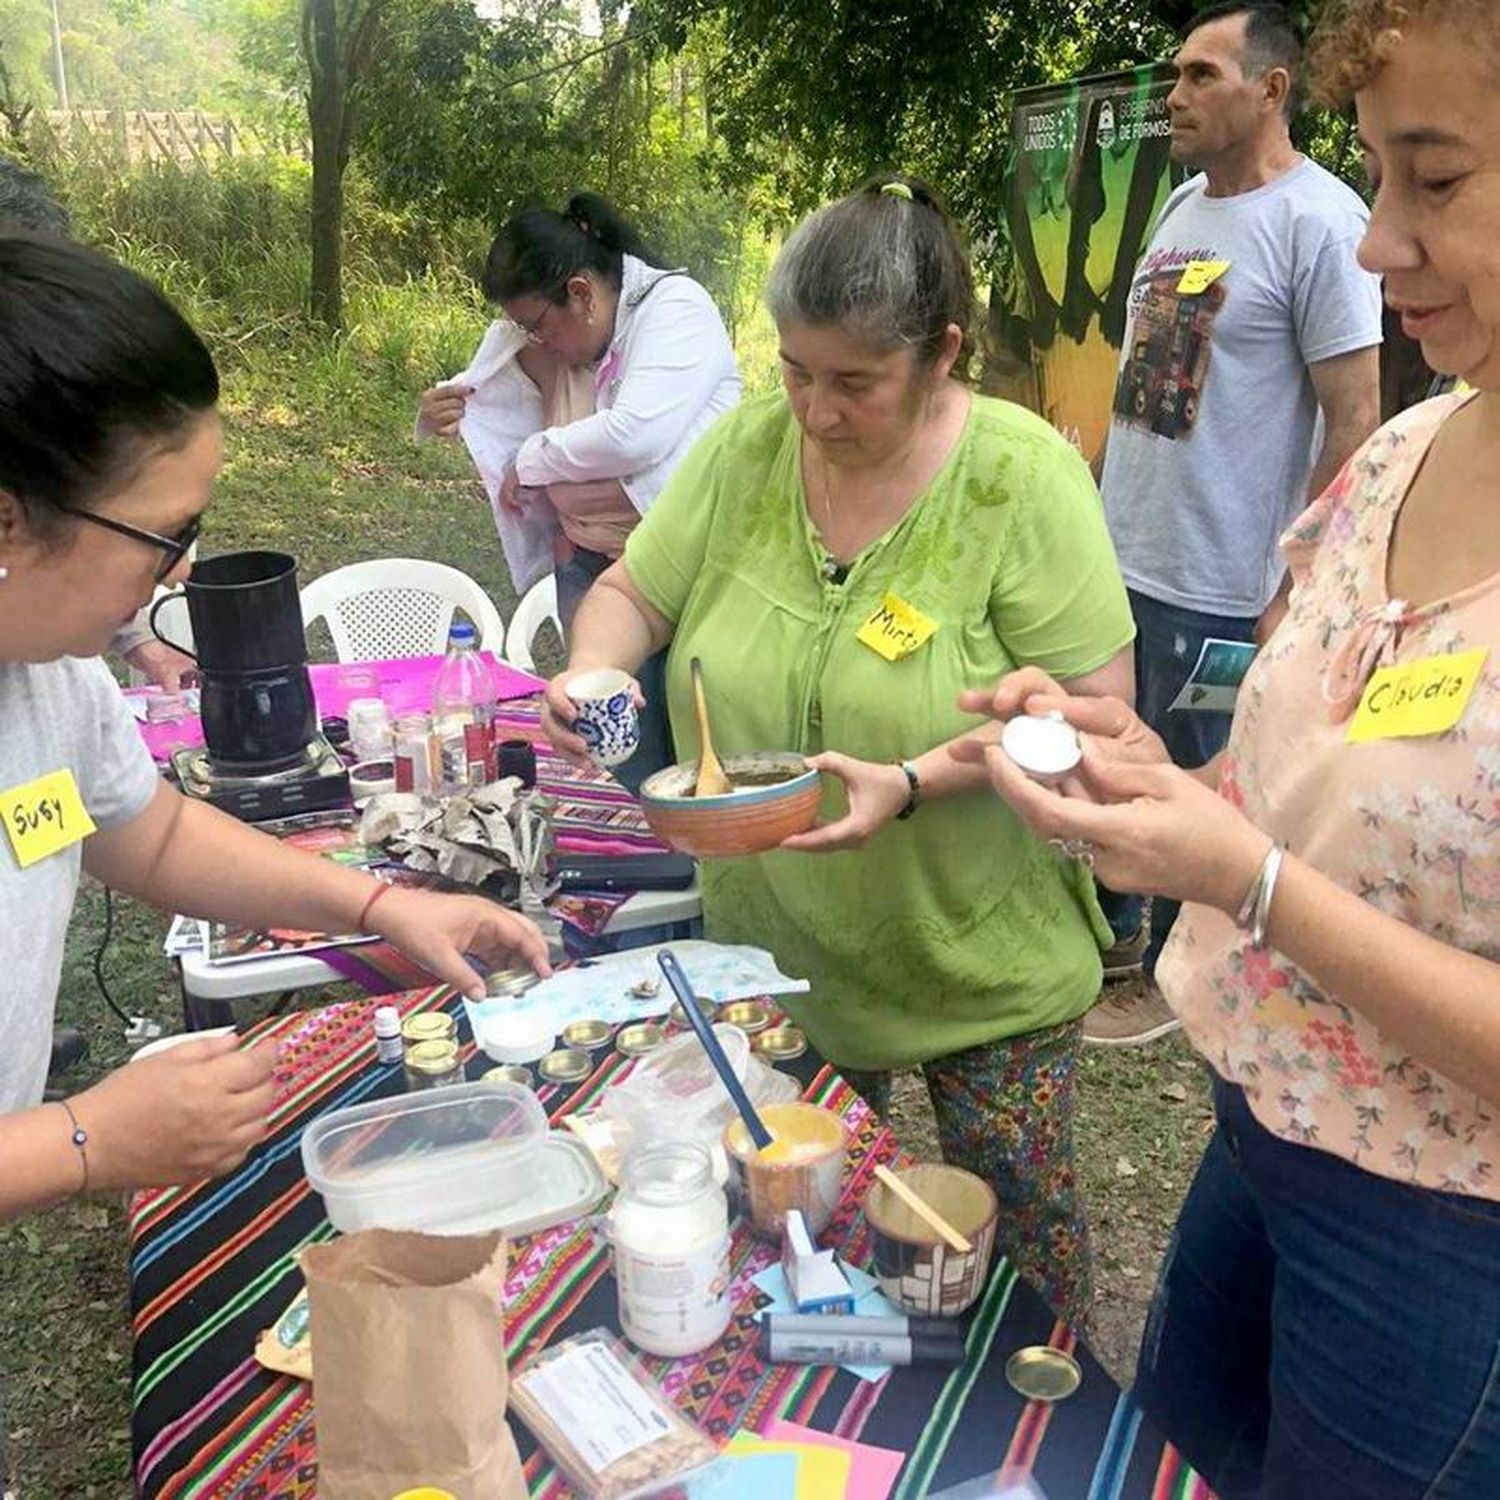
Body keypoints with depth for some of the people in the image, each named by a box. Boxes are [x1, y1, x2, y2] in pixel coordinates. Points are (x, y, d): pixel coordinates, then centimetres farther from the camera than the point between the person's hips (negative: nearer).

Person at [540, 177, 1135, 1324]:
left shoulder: (1024, 474, -17)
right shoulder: (747, 451, -7)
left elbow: (1094, 711, -18)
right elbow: (632, 593, 3)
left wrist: (914, 782, -30)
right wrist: (593, 671, -19)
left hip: (980, 961, -3)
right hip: (777, 952, 4)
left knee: (1016, 1226, 13)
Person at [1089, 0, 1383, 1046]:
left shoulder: (1319, 223, -13)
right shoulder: (1183, 206, 10)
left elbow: (1355, 424, -14)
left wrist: (1295, 594, -15)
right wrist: (1101, 505, 15)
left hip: (1213, 585, -7)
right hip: (1117, 554, 8)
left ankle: (1169, 974, 30)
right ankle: (1110, 932, 41)